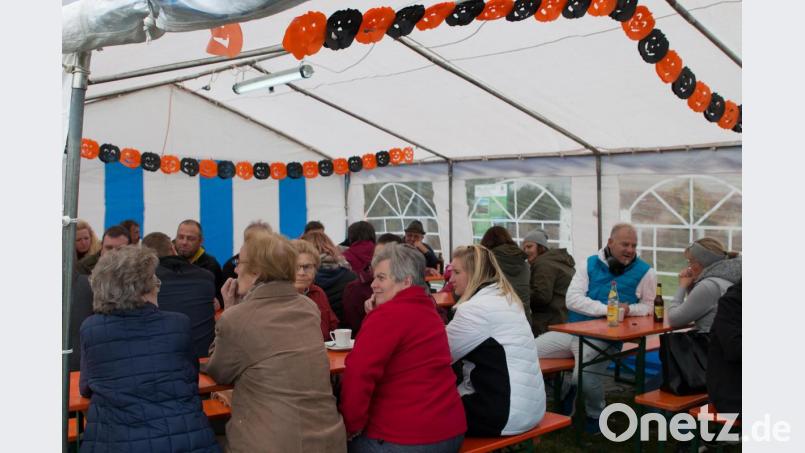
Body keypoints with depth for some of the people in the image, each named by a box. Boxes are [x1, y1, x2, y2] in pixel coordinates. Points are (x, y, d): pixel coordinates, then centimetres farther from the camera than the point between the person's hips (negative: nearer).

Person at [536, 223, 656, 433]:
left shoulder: (645, 272, 2)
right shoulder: (589, 264, 7)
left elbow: (649, 306, 10)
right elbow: (572, 299, -4)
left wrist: (629, 309, -13)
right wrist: (606, 309, -16)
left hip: (604, 338, -4)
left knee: (584, 378, -32)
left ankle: (595, 415, 4)